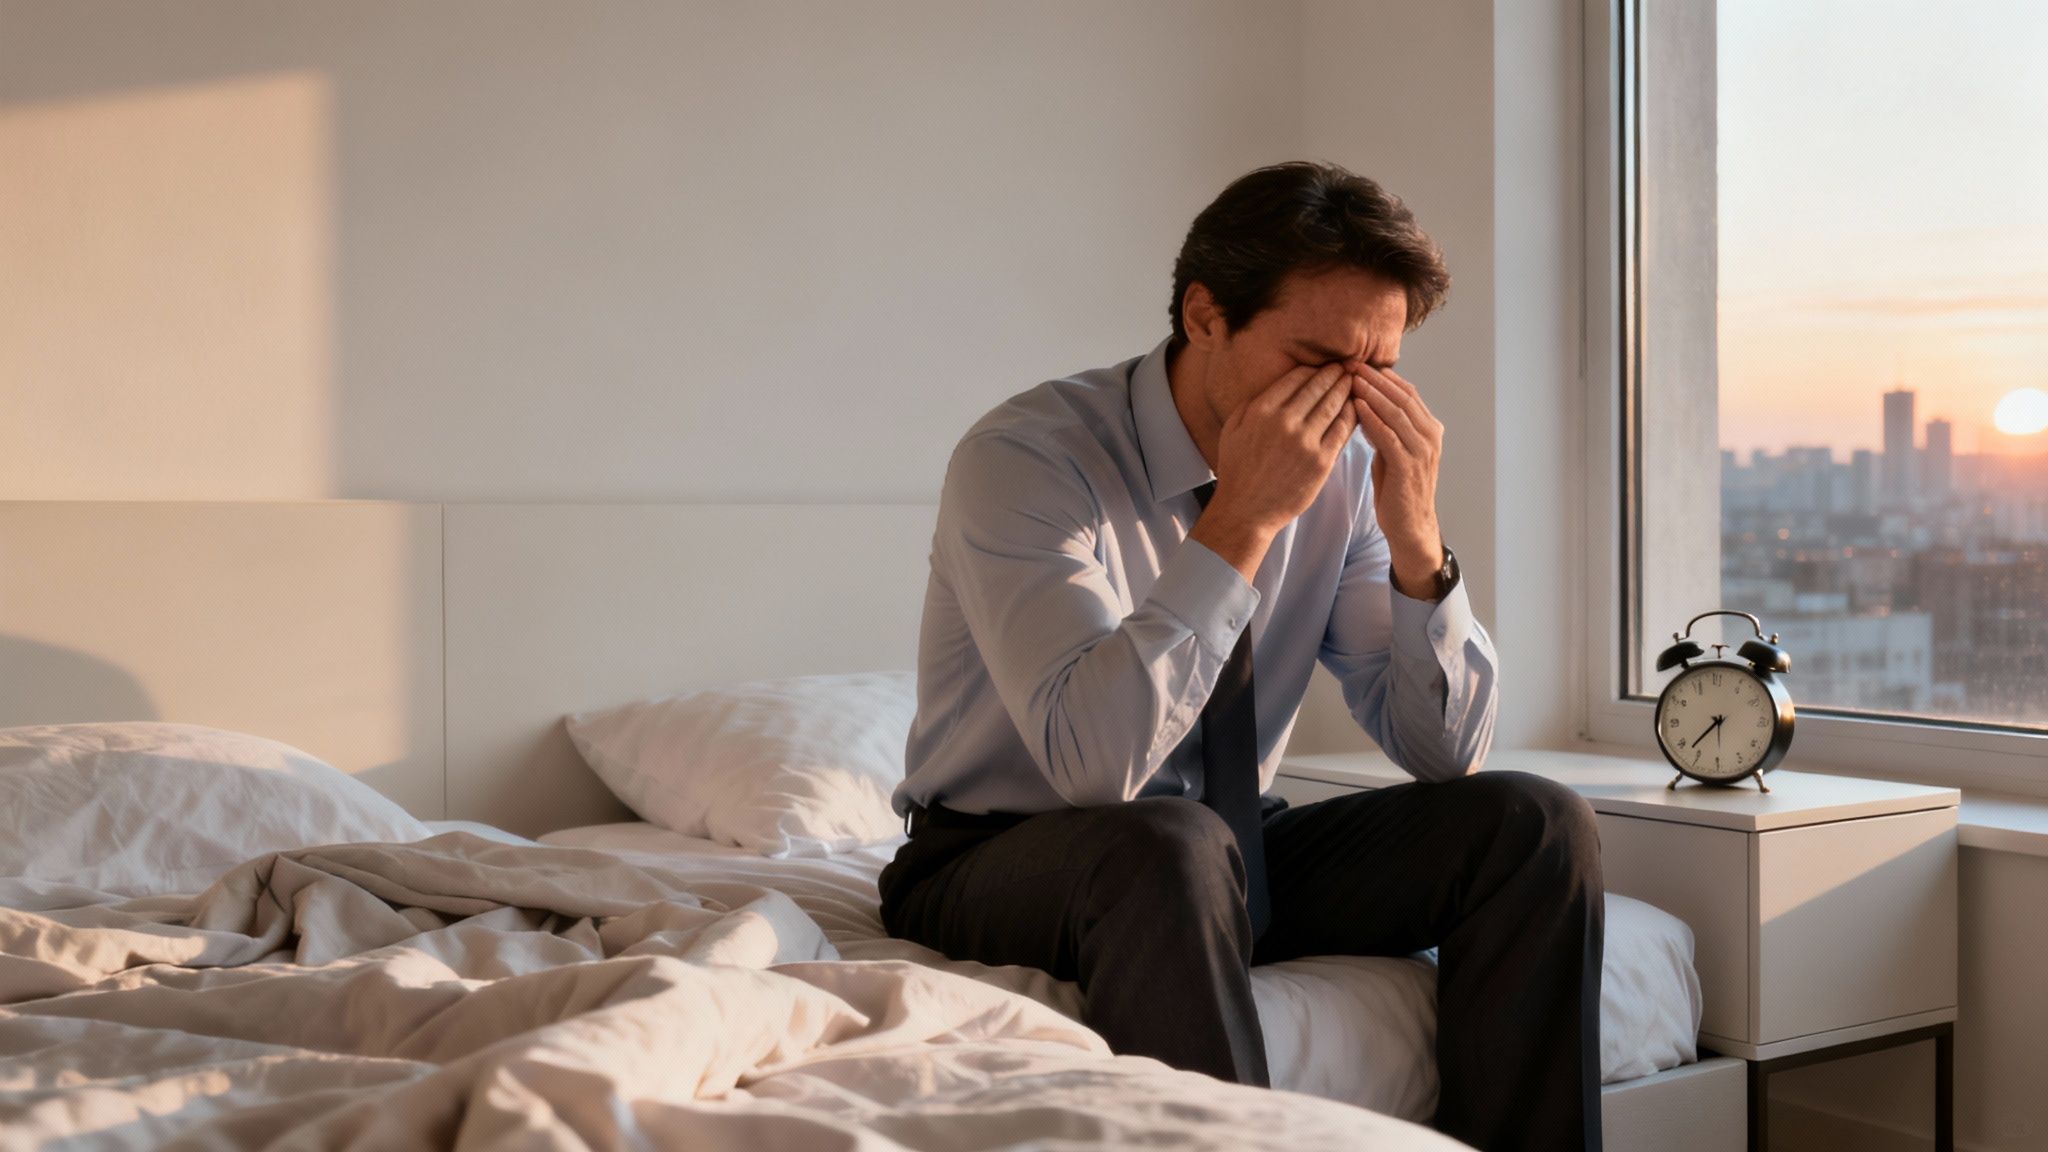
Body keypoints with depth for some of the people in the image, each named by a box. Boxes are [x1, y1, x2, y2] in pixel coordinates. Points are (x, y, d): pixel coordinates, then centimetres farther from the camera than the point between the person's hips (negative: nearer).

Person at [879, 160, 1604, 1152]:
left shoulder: (1344, 472, -4)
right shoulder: (1019, 460, -21)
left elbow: (1444, 754, -4)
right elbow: (1093, 760, -33)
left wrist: (1415, 538, -19)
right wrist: (1241, 518, -34)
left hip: (1226, 857, 5)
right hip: (1004, 865, -5)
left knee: (1536, 825, -12)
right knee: (1169, 844, -38)